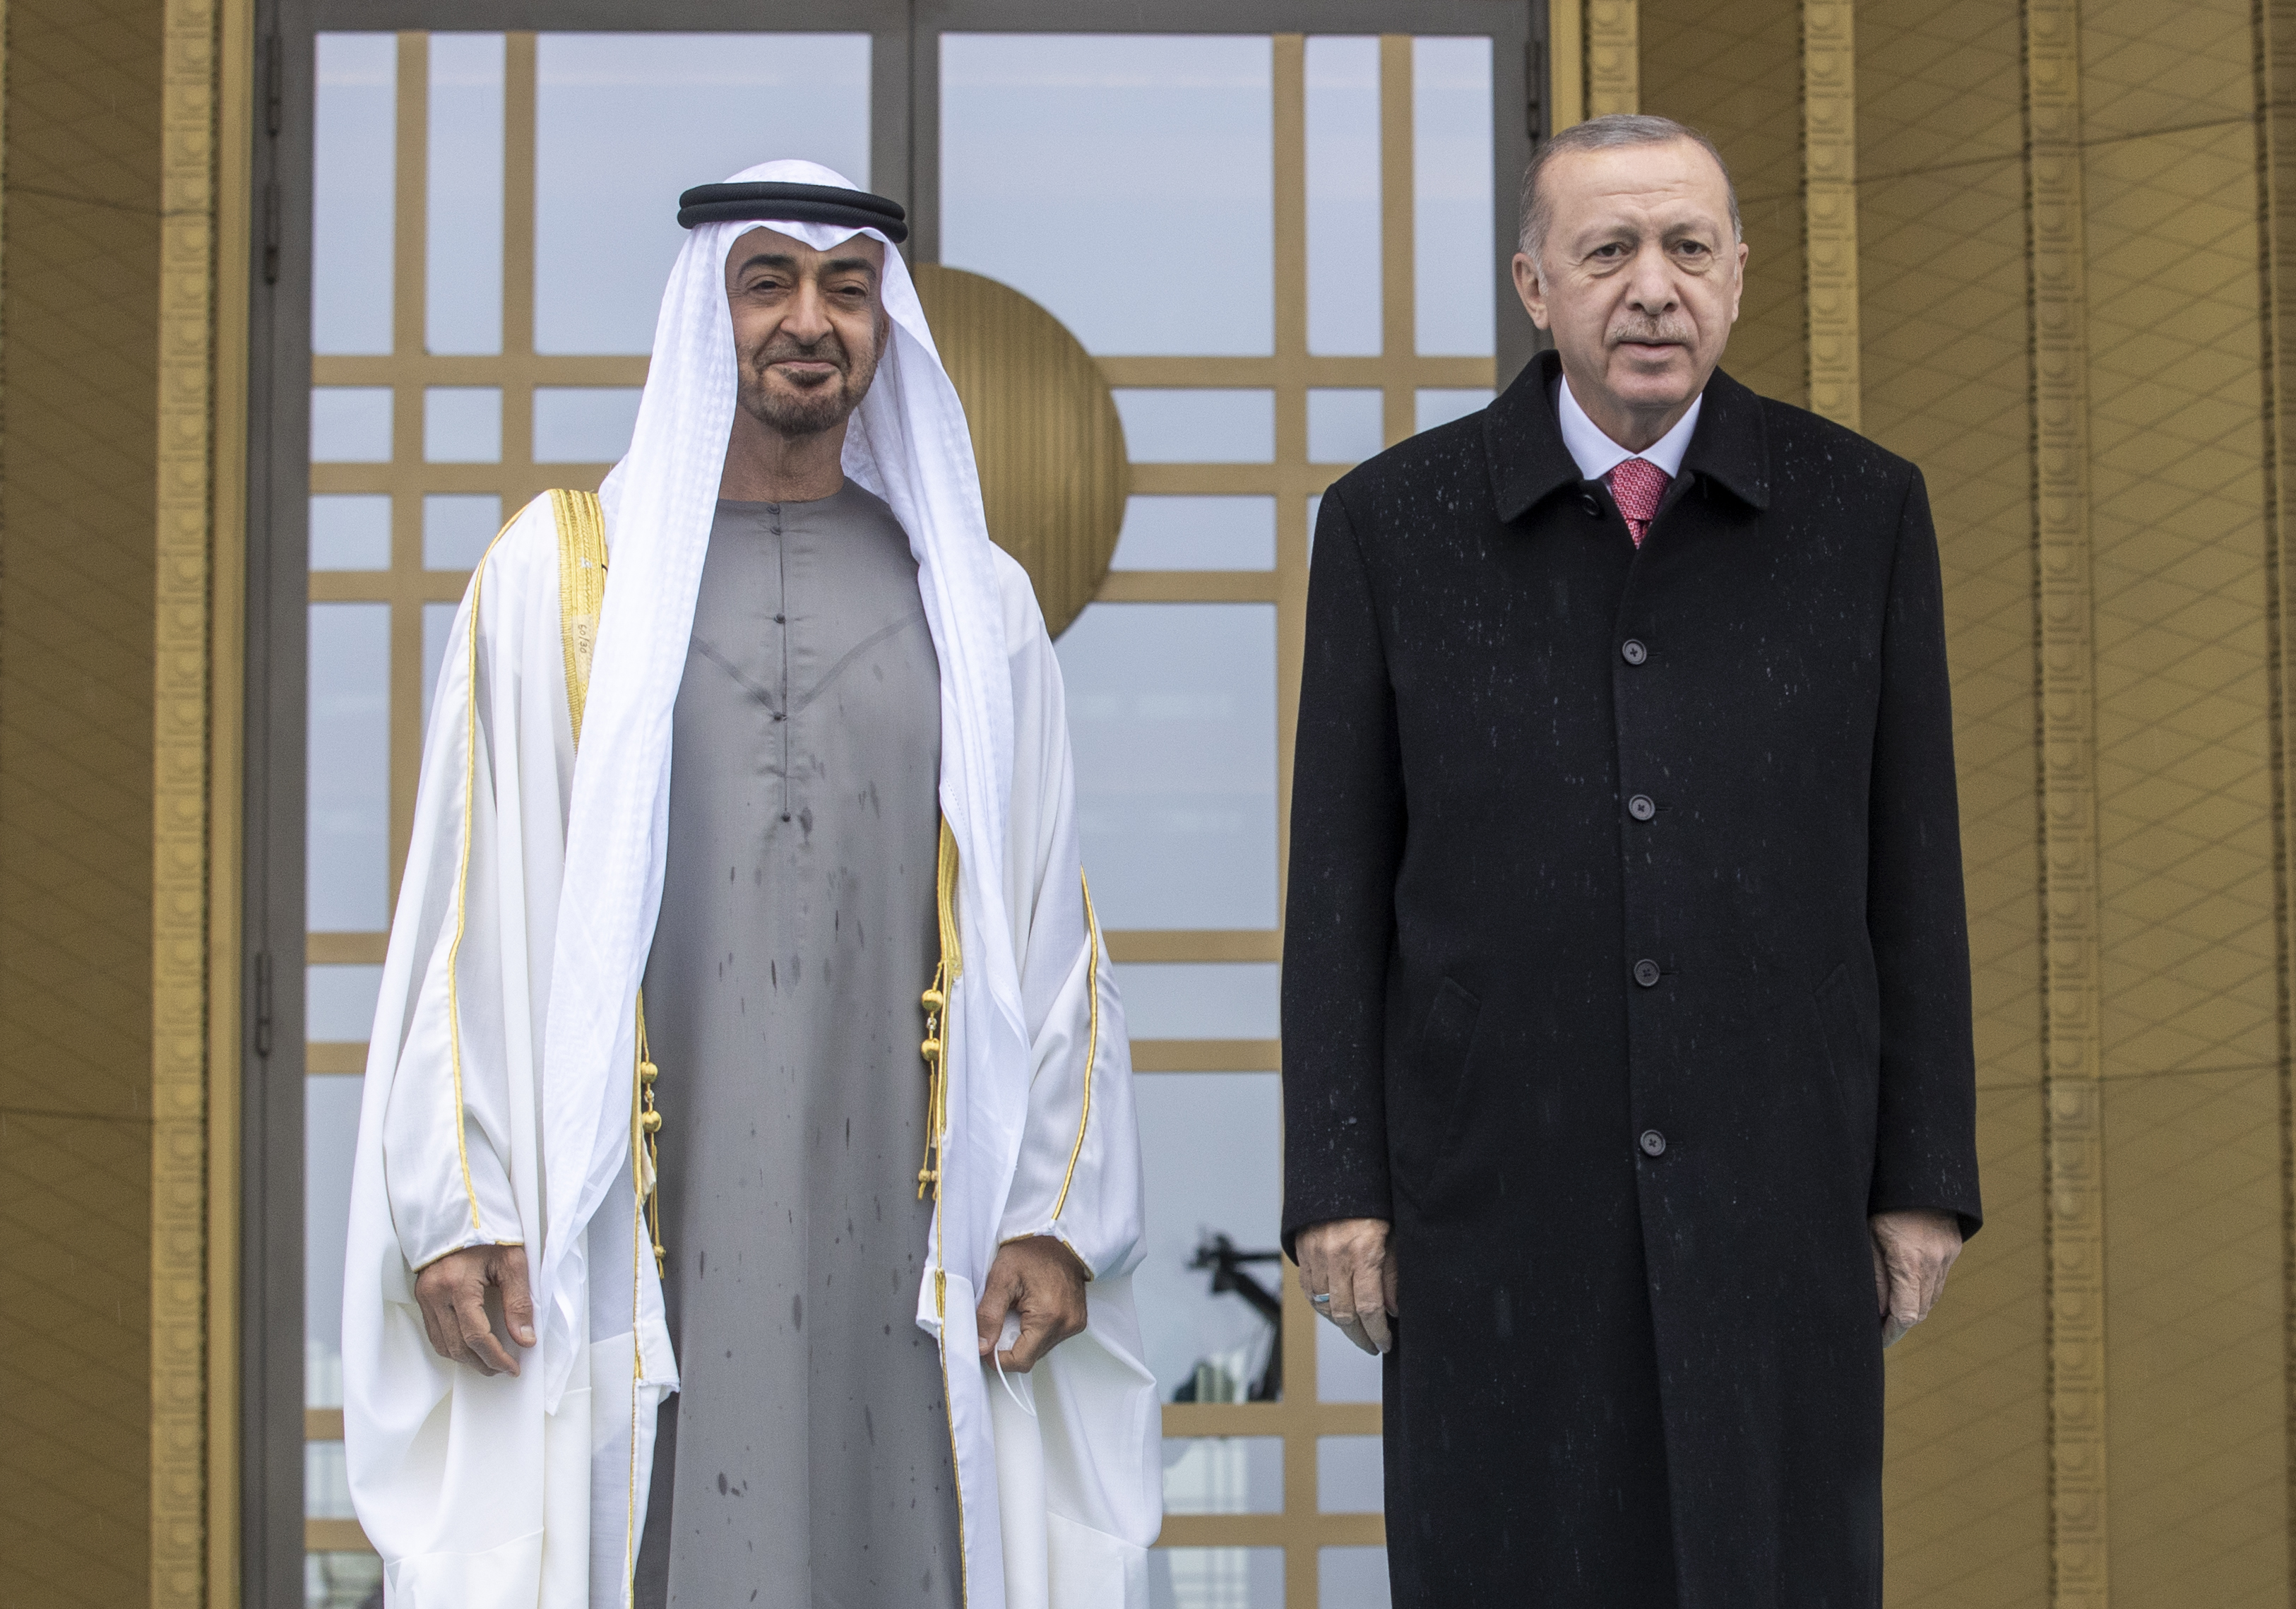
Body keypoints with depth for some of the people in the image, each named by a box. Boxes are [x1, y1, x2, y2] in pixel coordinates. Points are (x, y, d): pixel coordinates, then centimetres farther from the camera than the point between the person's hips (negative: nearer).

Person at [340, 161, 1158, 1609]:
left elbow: (1051, 932, 8)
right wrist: (453, 1209, -4)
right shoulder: (565, 572, 8)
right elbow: (470, 913, 4)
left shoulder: (973, 605, 12)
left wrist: (1057, 1217, -1)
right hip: (633, 1245, -1)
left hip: (897, 1248, 1)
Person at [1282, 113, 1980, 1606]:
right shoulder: (1395, 520, -1)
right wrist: (1336, 1184, -5)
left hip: (1776, 1181, 1)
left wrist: (1926, 1176, 0)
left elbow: (1910, 862, 3)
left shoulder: (1861, 509, 0)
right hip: (1497, 1186, 0)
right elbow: (1341, 878, 0)